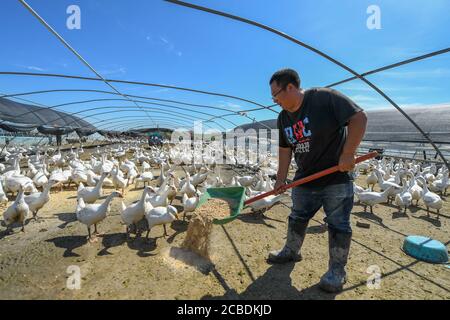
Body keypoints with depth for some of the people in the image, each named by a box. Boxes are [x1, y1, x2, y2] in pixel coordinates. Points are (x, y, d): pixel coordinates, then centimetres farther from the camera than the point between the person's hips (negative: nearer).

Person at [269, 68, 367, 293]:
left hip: (336, 177, -6)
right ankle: (291, 251, 38)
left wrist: (347, 154, -22)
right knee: (297, 218, 17)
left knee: (338, 224, 4)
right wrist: (281, 179, 3)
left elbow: (359, 118, -19)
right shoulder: (283, 118, 3)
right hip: (304, 179, 7)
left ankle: (337, 270, 20)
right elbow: (285, 150, 7)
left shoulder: (324, 98, -18)